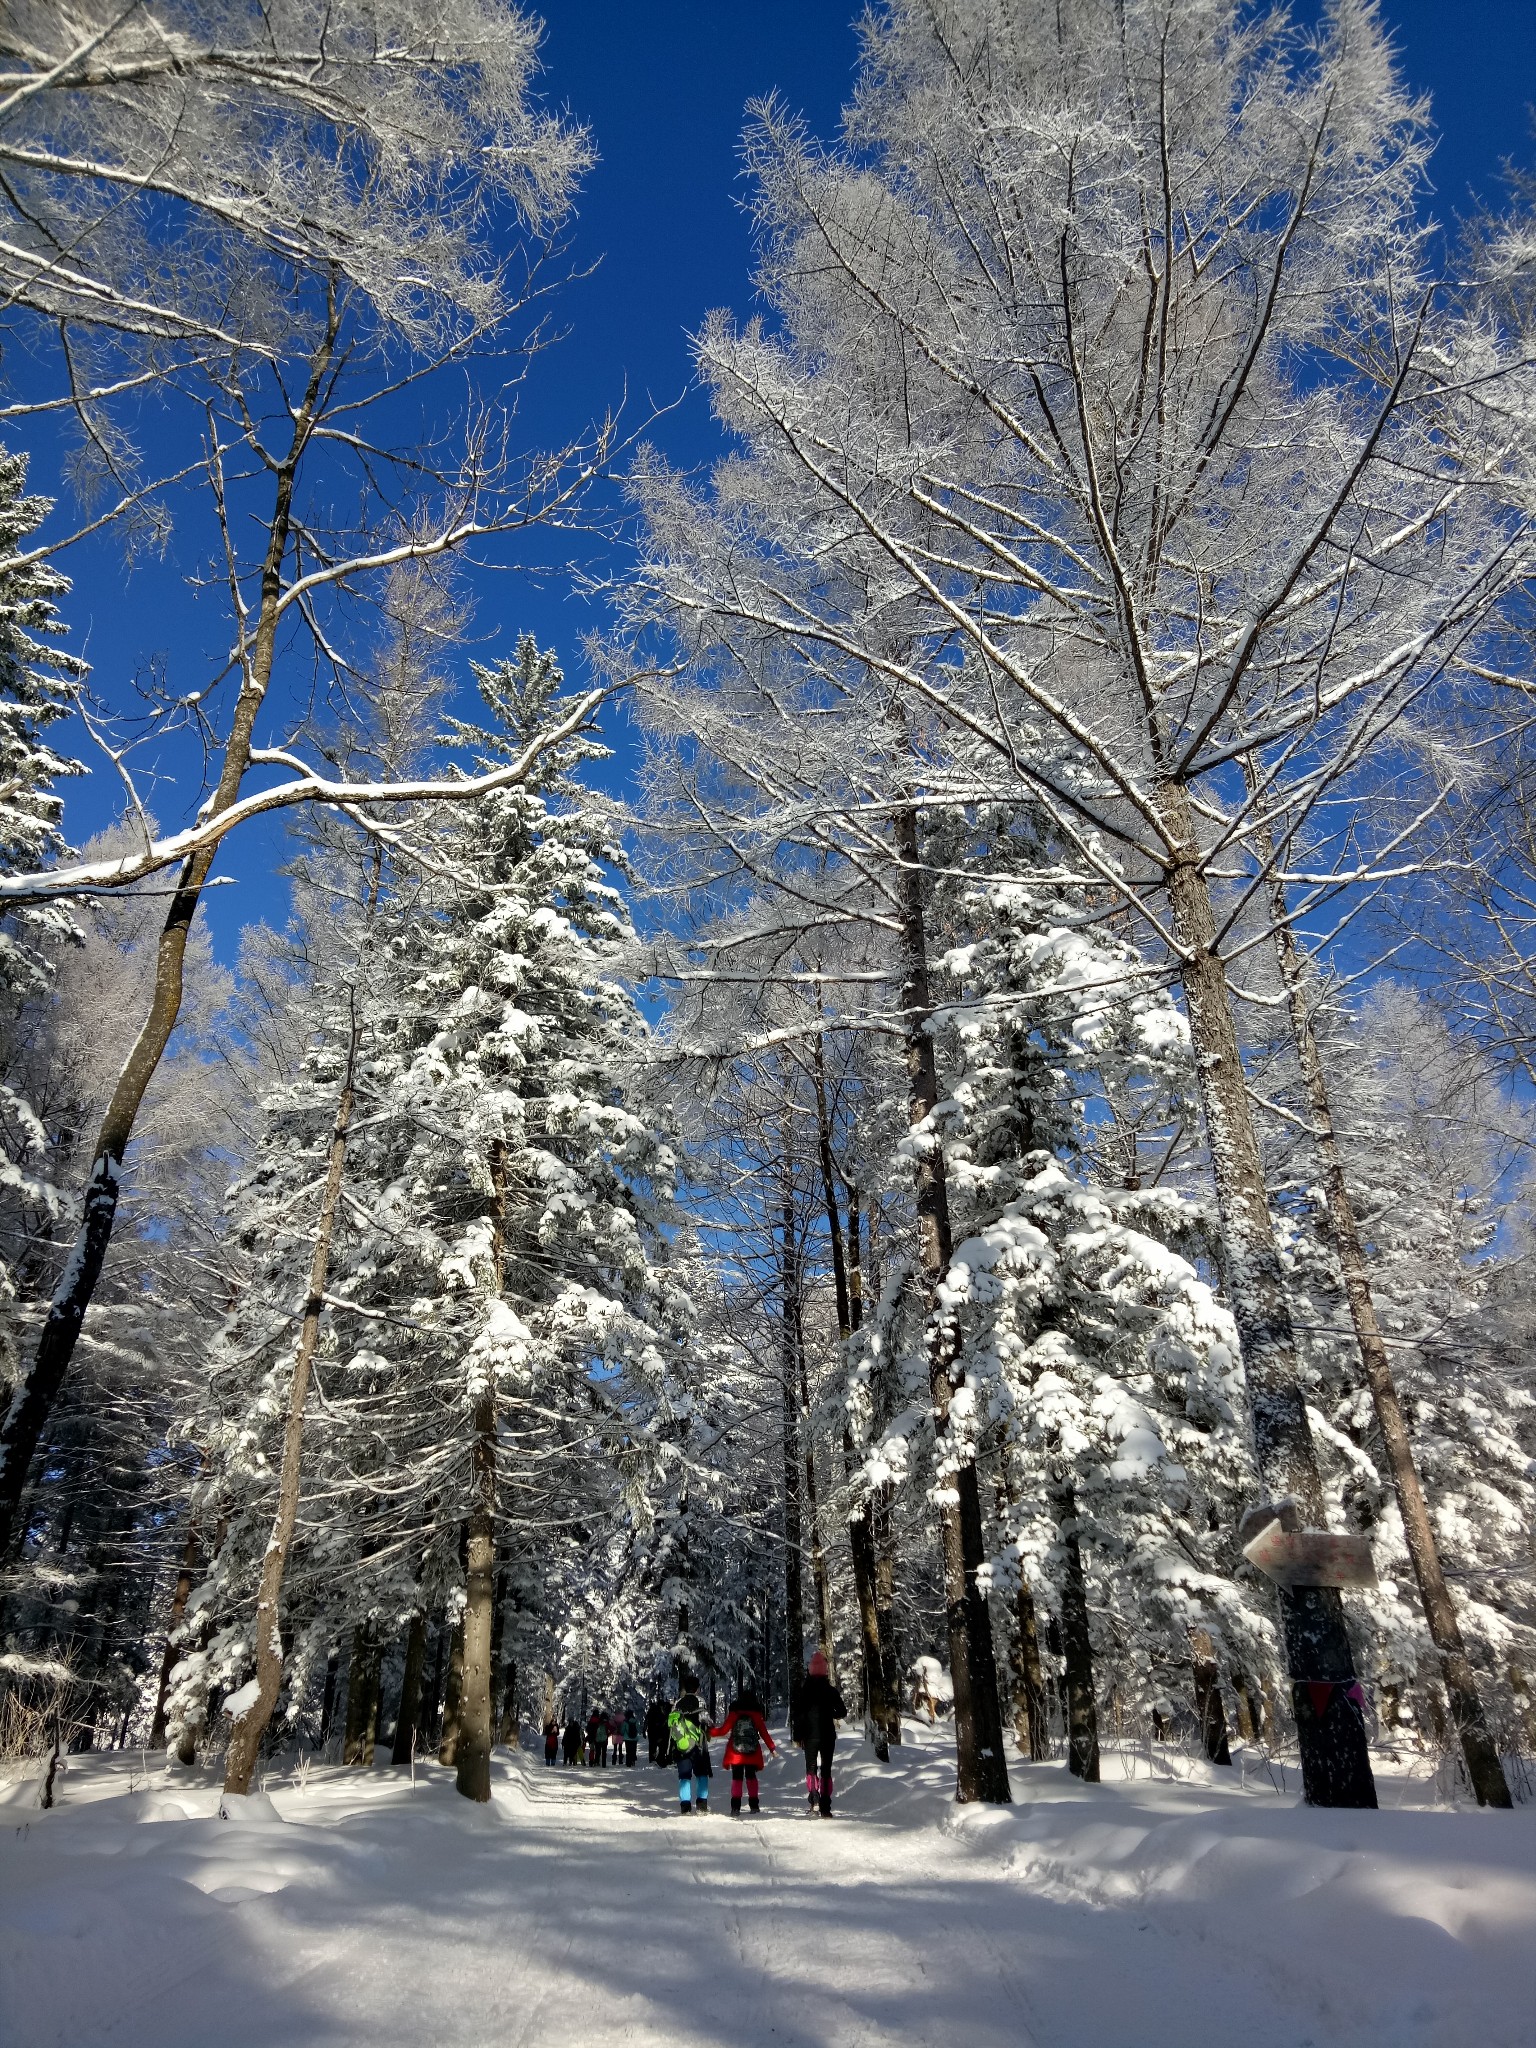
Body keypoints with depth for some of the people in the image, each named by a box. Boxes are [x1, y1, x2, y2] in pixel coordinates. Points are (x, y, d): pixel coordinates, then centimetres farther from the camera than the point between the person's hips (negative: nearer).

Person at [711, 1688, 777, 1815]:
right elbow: (764, 1734, 0)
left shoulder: (734, 1714, -4)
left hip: (735, 1754, -1)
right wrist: (772, 1748, 9)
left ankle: (736, 1806, 0)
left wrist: (709, 1731, 10)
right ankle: (753, 1804, 12)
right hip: (752, 1754, 1)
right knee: (751, 1777, 16)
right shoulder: (756, 1716, -2)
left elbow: (723, 1730, -4)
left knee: (737, 1778, 8)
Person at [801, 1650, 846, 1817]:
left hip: (810, 1735, -1)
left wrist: (798, 1736, -1)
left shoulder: (804, 1692, -6)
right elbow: (842, 1712, -1)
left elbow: (798, 1715, -8)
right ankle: (825, 1808, 3)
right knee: (826, 1770, 8)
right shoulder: (832, 1691, -4)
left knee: (811, 1767, 11)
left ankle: (814, 1798, -10)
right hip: (828, 1735, 1)